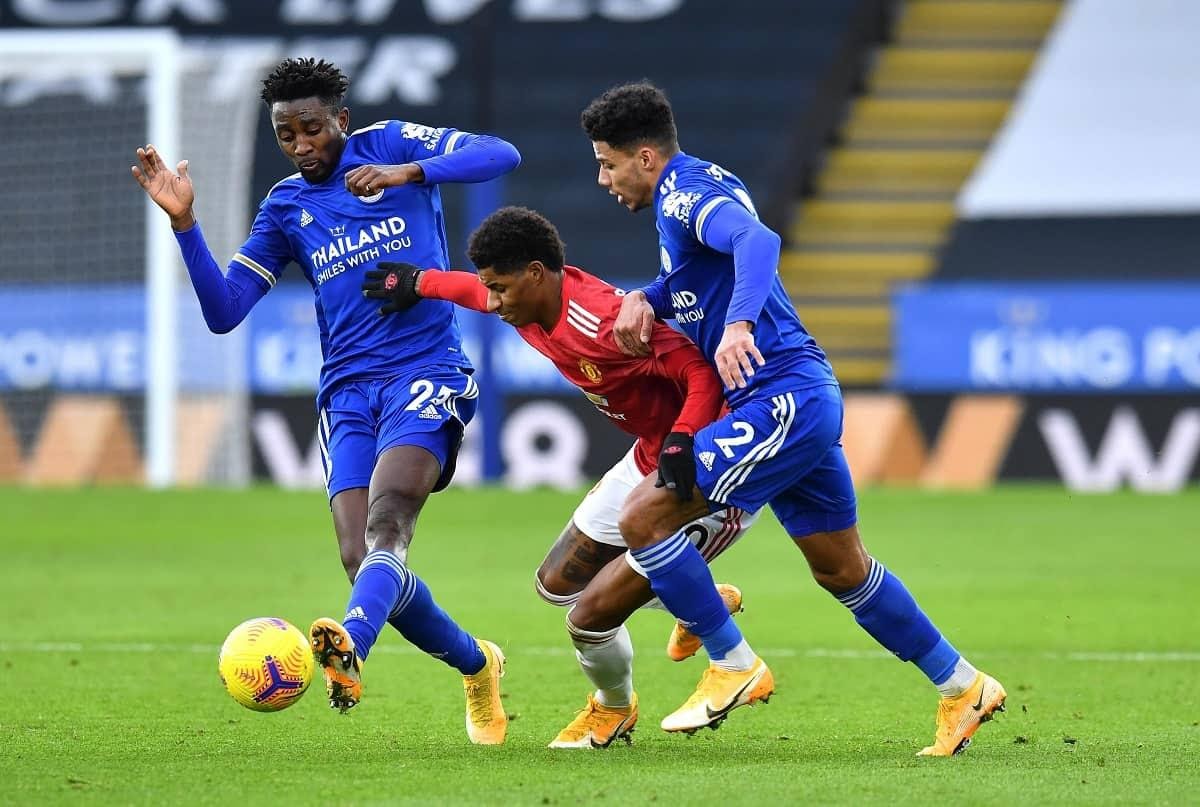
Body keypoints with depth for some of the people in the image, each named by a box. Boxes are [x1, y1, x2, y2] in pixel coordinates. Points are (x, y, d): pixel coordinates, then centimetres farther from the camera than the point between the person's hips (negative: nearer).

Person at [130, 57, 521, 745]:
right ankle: (477, 666, 16)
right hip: (348, 392, 5)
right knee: (361, 558, -8)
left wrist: (408, 172, -20)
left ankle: (351, 648, -55)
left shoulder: (392, 144, 5)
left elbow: (502, 155, -8)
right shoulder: (284, 208, 14)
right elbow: (223, 310, 10)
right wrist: (185, 224, -3)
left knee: (386, 523, -28)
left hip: (426, 374, -4)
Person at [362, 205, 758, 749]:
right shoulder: (531, 305, -3)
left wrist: (681, 447, -44)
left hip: (706, 480, -10)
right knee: (557, 584, 20)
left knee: (590, 617, -12)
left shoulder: (603, 322, -32)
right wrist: (417, 282, 31)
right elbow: (477, 289, 22)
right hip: (648, 461, 10)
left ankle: (613, 709, 21)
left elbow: (703, 374, -33)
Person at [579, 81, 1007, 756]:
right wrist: (644, 298, 9)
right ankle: (963, 687, 24)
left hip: (781, 398, -11)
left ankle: (734, 667, -4)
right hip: (808, 396, 11)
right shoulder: (699, 186, 17)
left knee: (644, 517, -13)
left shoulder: (686, 194, -13)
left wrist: (738, 324, -47)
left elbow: (757, 240, -33)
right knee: (842, 568, 17)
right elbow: (693, 278, 31)